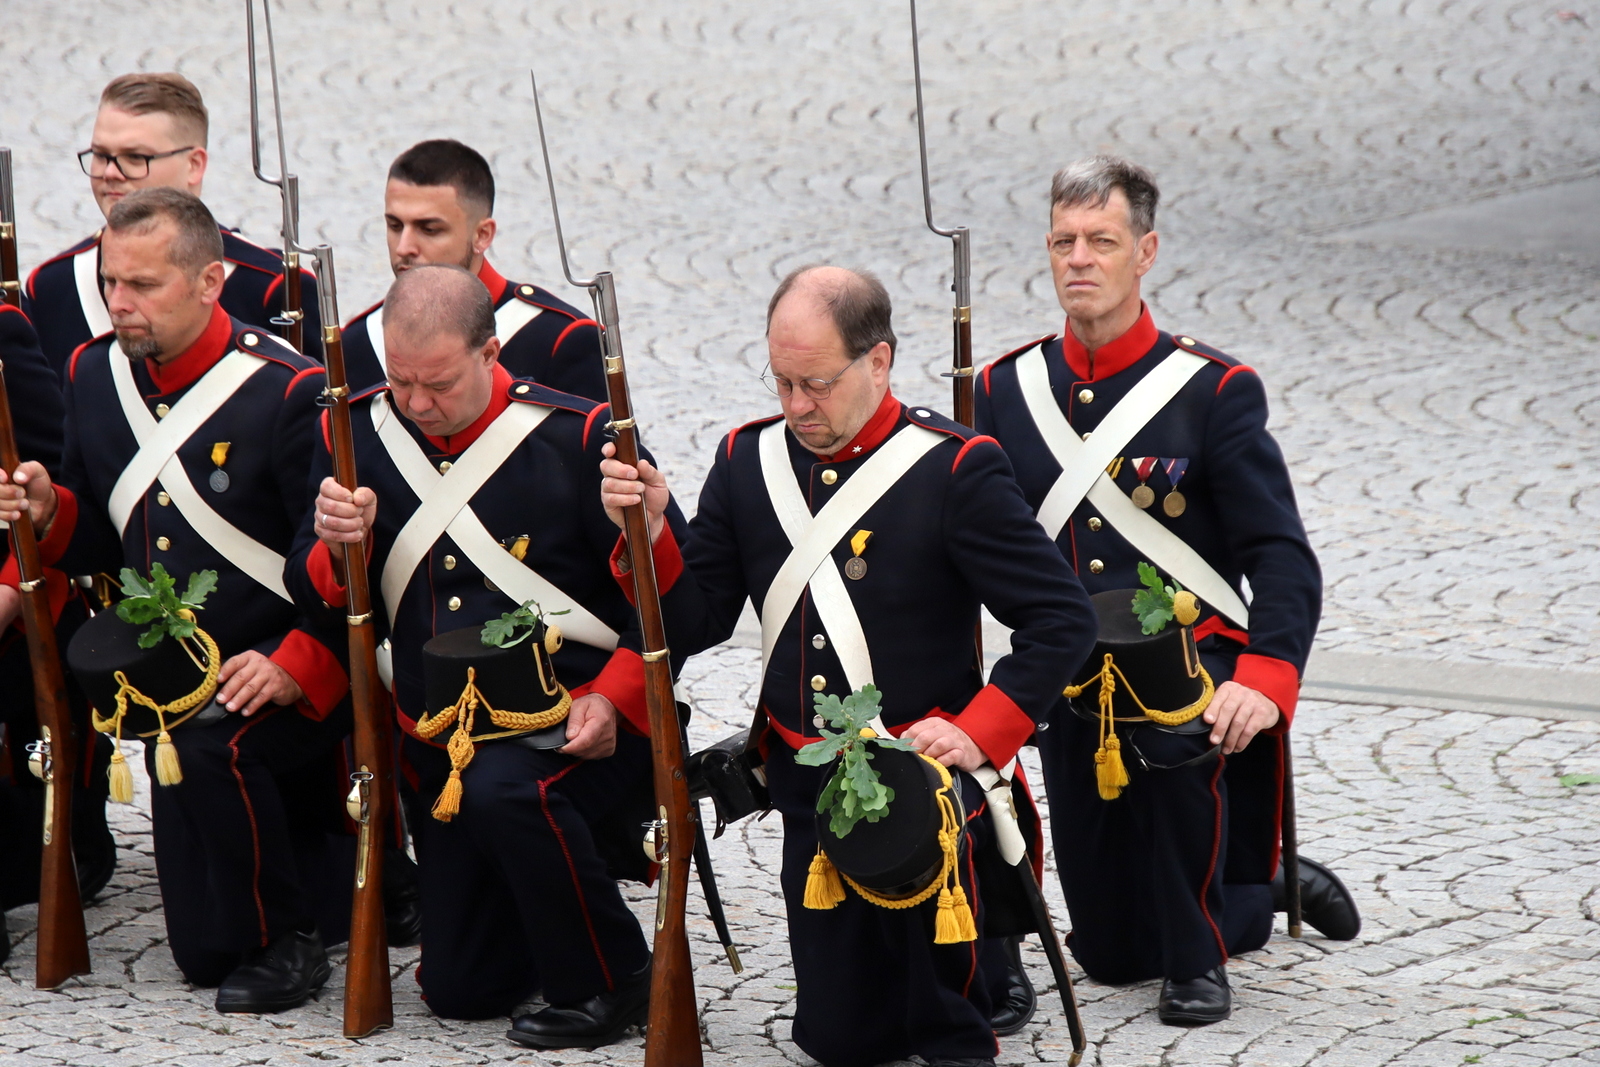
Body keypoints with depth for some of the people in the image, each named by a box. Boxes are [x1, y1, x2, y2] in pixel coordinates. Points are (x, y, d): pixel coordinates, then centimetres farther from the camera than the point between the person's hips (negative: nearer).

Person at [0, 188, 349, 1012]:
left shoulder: (287, 392, -19)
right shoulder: (96, 375, 2)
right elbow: (106, 542, 11)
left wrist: (296, 666, -28)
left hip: (283, 678, -7)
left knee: (212, 746, -39)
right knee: (203, 954, 5)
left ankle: (288, 942, -17)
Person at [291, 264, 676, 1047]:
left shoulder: (576, 438, -13)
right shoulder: (360, 434, 0)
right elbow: (315, 595, 5)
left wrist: (614, 699, -22)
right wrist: (336, 547, -18)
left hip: (573, 725, -5)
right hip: (440, 743, 5)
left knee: (504, 791, -40)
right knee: (460, 988, 5)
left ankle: (609, 980, -16)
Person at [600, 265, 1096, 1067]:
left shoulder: (954, 470, -11)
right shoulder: (749, 461, 3)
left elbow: (1063, 620, -12)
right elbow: (694, 623, 4)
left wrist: (978, 733, -21)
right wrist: (650, 537, -14)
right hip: (806, 786, 5)